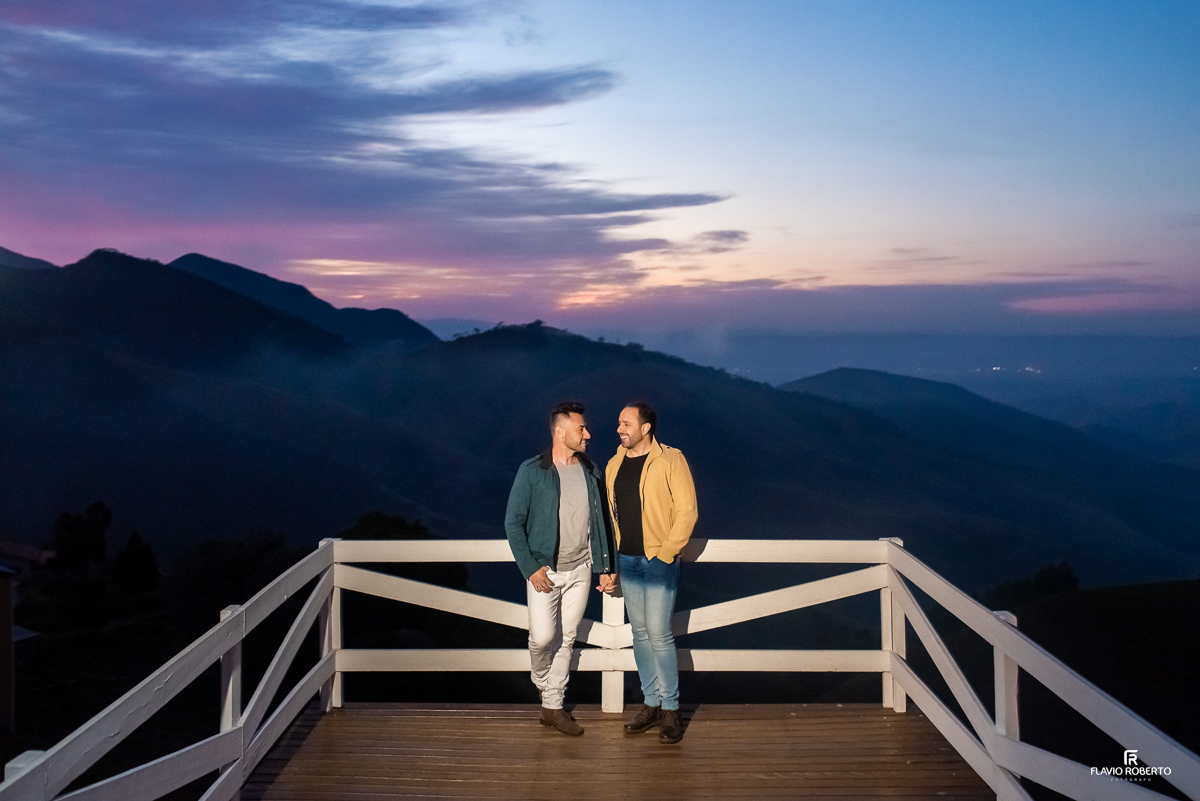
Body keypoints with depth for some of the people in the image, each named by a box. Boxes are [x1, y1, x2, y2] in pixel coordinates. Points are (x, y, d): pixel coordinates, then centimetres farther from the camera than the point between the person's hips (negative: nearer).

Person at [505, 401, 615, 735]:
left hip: (580, 569, 4)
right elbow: (514, 522, -7)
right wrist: (531, 567, -12)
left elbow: (600, 519, 12)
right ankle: (541, 681, 24)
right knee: (543, 636, -9)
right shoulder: (532, 471, -9)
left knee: (566, 639, 8)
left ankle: (553, 706, 20)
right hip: (545, 570, -4)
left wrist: (606, 564, 9)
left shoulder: (591, 471, 5)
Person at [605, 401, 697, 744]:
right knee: (640, 633, 10)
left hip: (659, 561, -6)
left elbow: (687, 510, -10)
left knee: (659, 634, -7)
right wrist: (608, 561, 10)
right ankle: (651, 704, 19)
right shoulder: (614, 465, 10)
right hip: (627, 560, 6)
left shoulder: (670, 460, -8)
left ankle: (670, 710, 2)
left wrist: (667, 552, -13)